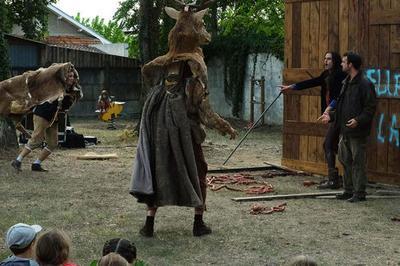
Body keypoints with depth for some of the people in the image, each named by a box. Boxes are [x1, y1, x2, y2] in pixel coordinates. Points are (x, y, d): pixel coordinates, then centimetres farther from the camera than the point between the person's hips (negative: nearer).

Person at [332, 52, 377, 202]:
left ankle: (359, 194, 5)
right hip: (345, 131, 9)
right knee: (345, 161, 14)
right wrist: (330, 115, 17)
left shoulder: (365, 84, -14)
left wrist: (358, 120, -24)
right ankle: (348, 191, 24)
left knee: (358, 163, -2)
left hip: (358, 132, -9)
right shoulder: (346, 83, 14)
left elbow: (371, 107, -16)